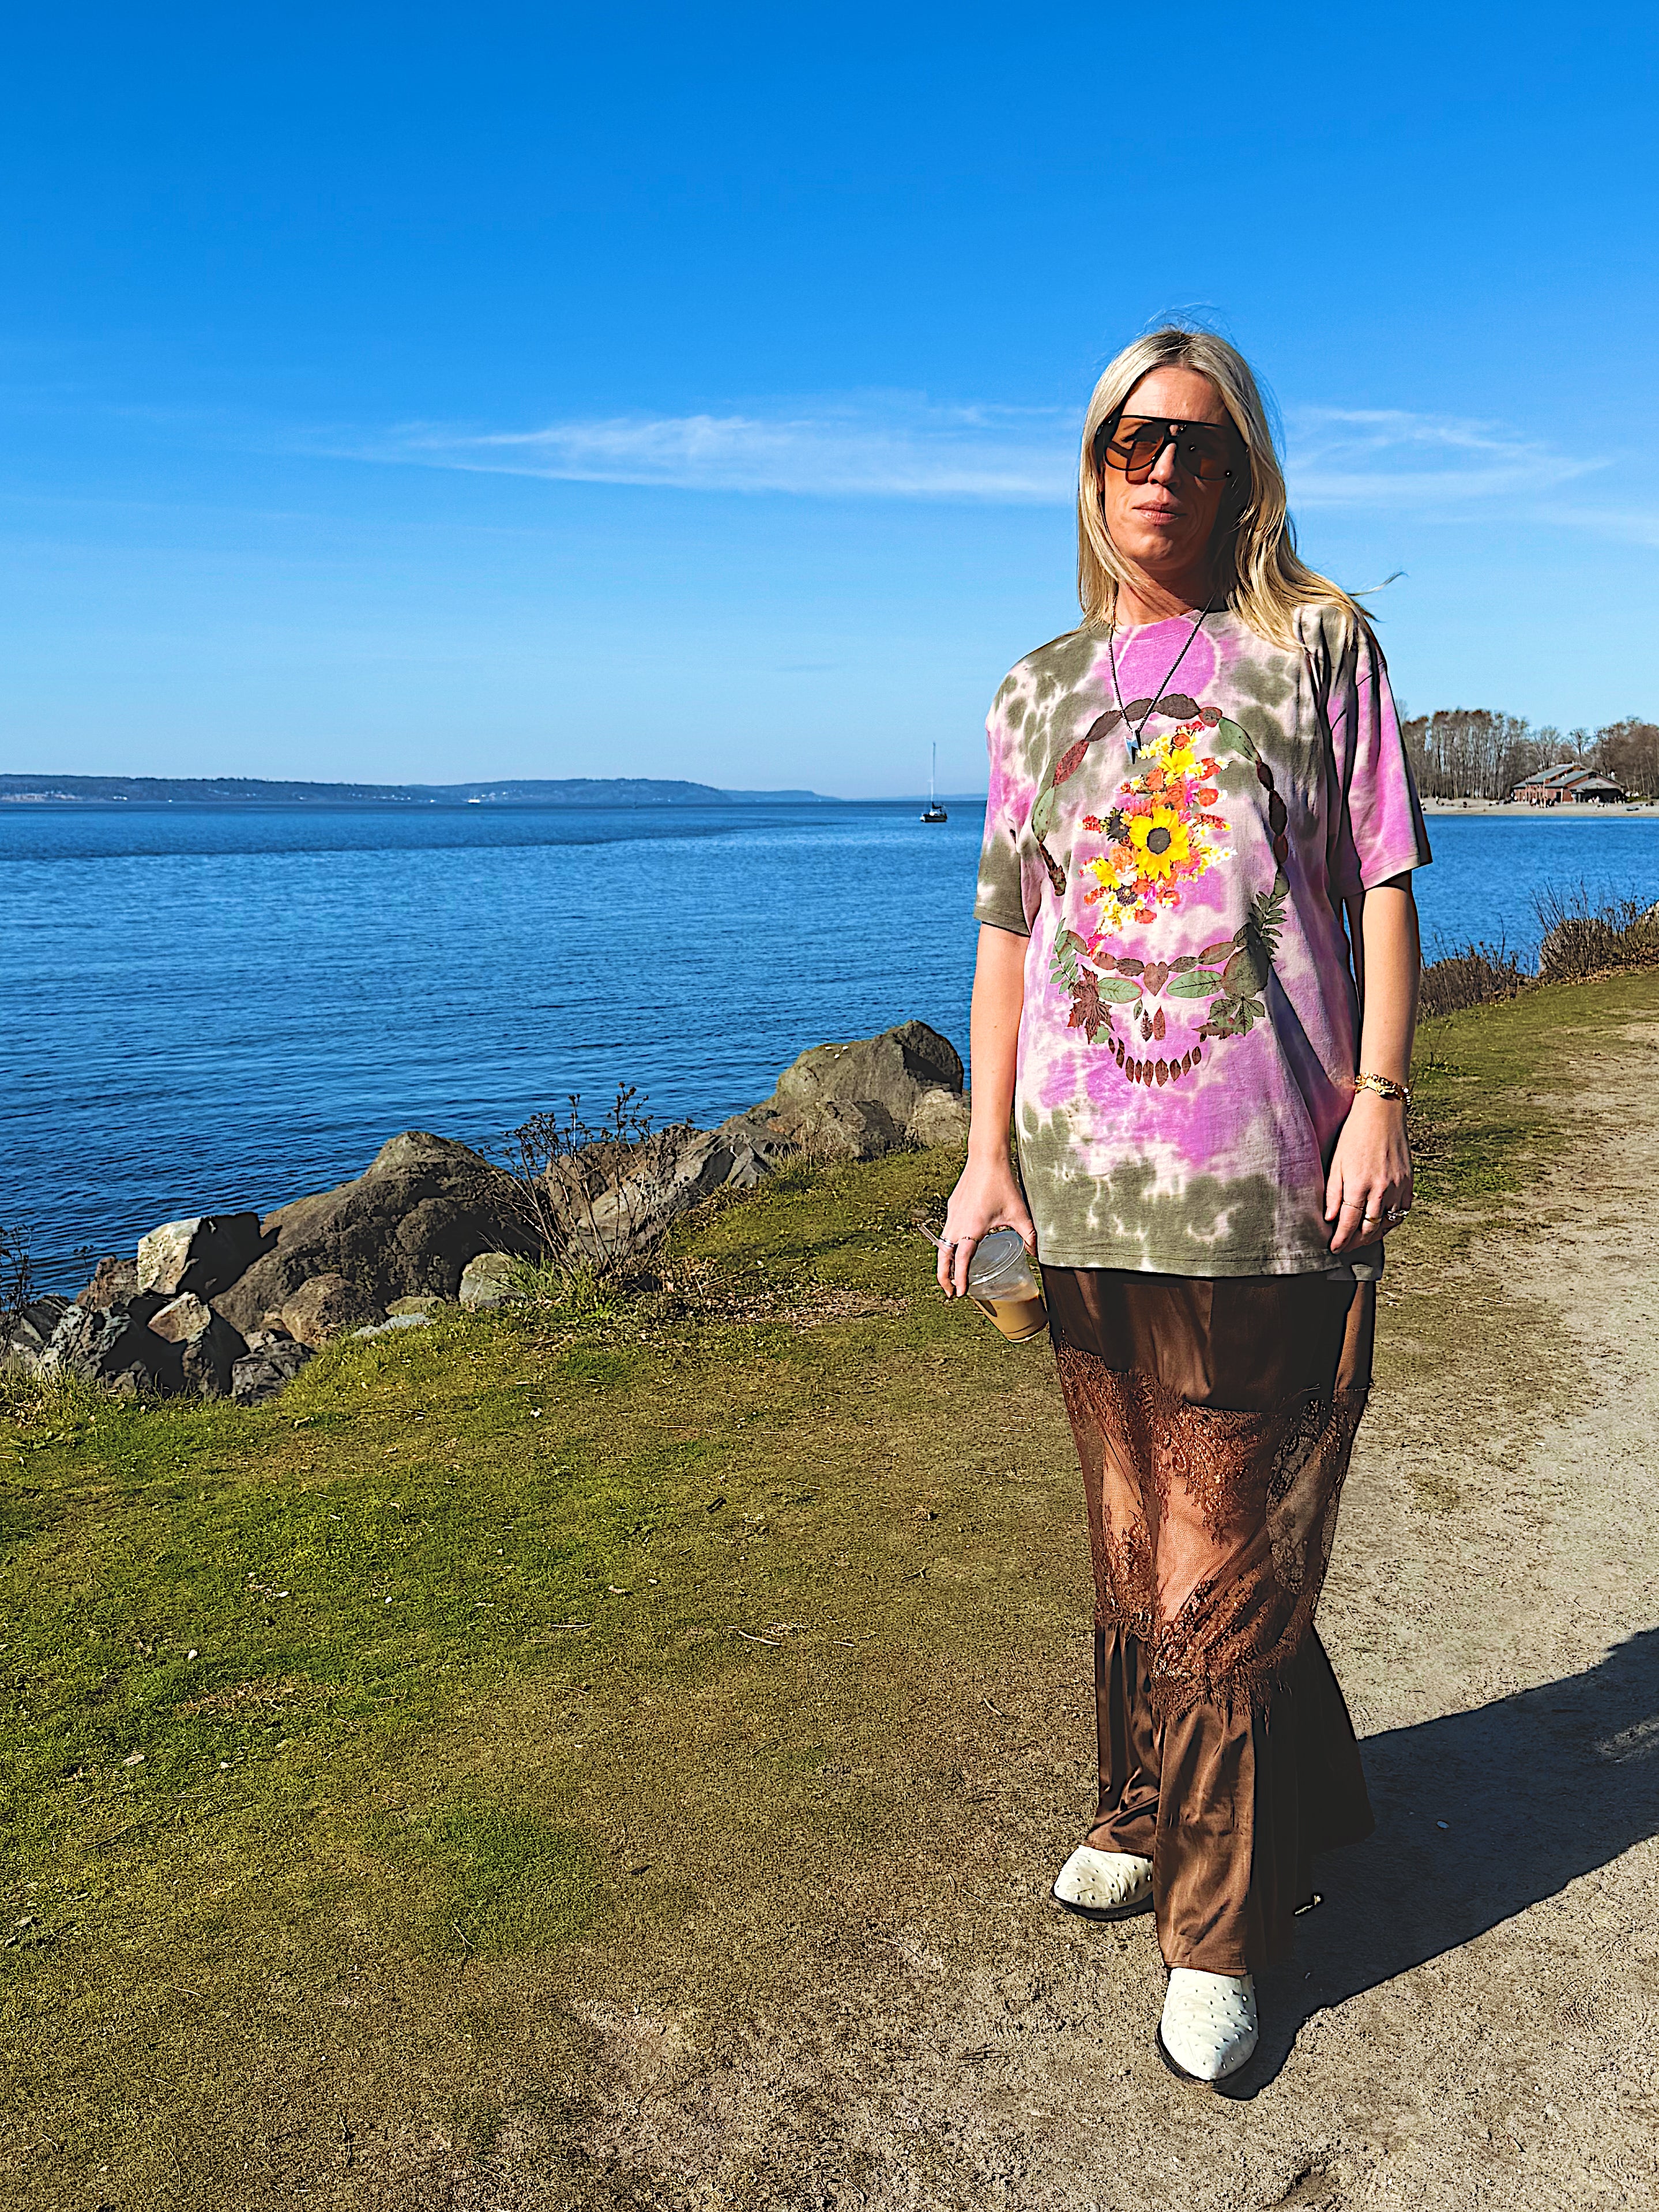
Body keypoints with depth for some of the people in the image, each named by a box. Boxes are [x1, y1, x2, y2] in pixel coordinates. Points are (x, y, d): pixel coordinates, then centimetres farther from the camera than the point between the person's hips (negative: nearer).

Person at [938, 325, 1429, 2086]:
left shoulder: (1317, 645, 6)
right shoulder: (1040, 690, 14)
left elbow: (1379, 883, 2)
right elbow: (1009, 931, 13)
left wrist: (1381, 1099, -8)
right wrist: (988, 1149, 6)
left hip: (1273, 1180, -3)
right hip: (1090, 1178, 3)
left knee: (1222, 1545, 1)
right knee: (1133, 1526, 13)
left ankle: (1218, 1924, 17)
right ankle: (1159, 1810, 35)